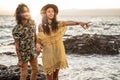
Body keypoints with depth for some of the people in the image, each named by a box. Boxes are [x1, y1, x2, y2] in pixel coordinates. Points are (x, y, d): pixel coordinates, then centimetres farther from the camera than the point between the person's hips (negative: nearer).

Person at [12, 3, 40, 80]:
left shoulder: (32, 23, -6)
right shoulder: (17, 29, -23)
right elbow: (17, 46, -17)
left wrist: (37, 48, 12)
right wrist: (20, 59, -14)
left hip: (33, 52, 6)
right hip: (24, 54, -5)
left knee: (36, 70, 18)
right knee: (24, 74, 8)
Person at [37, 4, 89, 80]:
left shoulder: (57, 23, -4)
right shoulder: (41, 26, -7)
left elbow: (68, 22, -21)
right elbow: (39, 39, 2)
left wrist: (79, 22, -37)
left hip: (58, 51, 2)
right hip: (48, 52, -2)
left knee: (56, 74, 14)